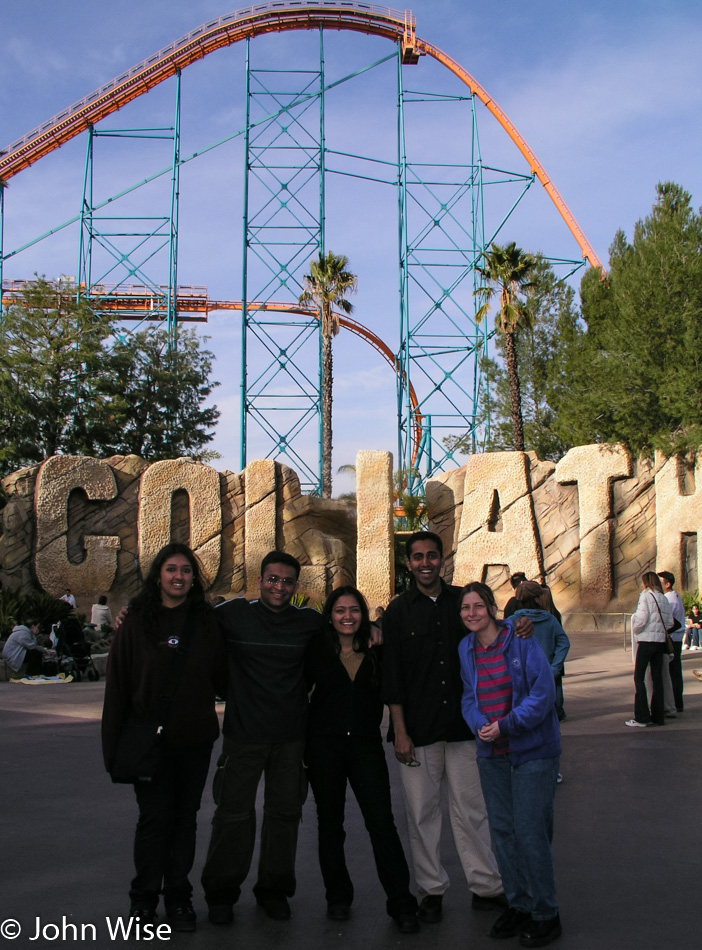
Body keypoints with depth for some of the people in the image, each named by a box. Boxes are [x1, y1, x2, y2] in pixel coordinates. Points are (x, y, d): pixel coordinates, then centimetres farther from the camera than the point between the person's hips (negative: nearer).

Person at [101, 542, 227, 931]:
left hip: (195, 739, 2)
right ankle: (143, 898, 21)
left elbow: (220, 676, 7)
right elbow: (117, 684, -4)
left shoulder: (206, 621, 1)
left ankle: (178, 895, 26)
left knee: (185, 818, 11)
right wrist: (114, 745, -5)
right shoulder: (137, 622, -4)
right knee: (154, 818, 2)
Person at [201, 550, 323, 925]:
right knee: (233, 814, 5)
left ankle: (274, 889, 31)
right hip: (243, 732, -2)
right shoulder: (233, 614, -6)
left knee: (284, 813, 13)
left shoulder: (310, 621, 0)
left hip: (291, 735, 2)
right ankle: (221, 894, 24)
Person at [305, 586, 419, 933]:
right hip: (324, 746, 0)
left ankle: (401, 903, 4)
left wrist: (381, 645, -6)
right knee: (330, 823, 11)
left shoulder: (376, 651, 3)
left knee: (382, 822, -5)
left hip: (366, 745, 0)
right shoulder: (317, 650, 0)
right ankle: (338, 897, 27)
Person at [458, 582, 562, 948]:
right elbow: (467, 696, 9)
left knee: (529, 831, -3)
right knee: (502, 830, 12)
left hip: (532, 750, -5)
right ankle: (517, 904, 29)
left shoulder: (521, 641, -12)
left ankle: (545, 914, 15)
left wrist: (506, 725, -21)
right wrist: (480, 725, -12)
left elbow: (543, 692, -15)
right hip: (491, 753, 5)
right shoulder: (465, 649, 4)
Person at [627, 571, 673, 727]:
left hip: (646, 640, -7)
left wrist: (635, 630, 1)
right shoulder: (663, 598, 10)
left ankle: (642, 717, -6)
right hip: (660, 640, 7)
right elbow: (670, 622, 10)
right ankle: (658, 716, 13)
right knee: (657, 678, 10)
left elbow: (641, 619, -16)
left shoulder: (646, 595, -9)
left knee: (639, 677, -2)